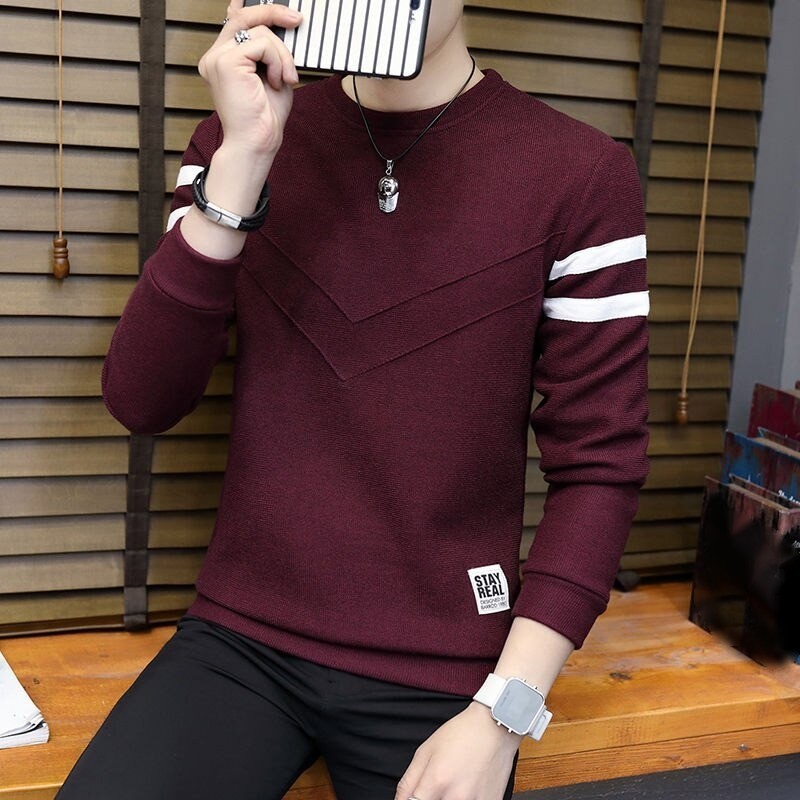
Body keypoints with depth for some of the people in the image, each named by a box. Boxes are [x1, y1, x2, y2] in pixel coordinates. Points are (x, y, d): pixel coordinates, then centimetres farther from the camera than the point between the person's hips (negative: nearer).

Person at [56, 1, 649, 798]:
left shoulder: (580, 174, -9)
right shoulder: (238, 139, 2)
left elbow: (596, 464, -7)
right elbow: (140, 400, -7)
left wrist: (502, 716, -12)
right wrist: (242, 161, -17)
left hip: (439, 675, -1)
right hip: (239, 640, 2)